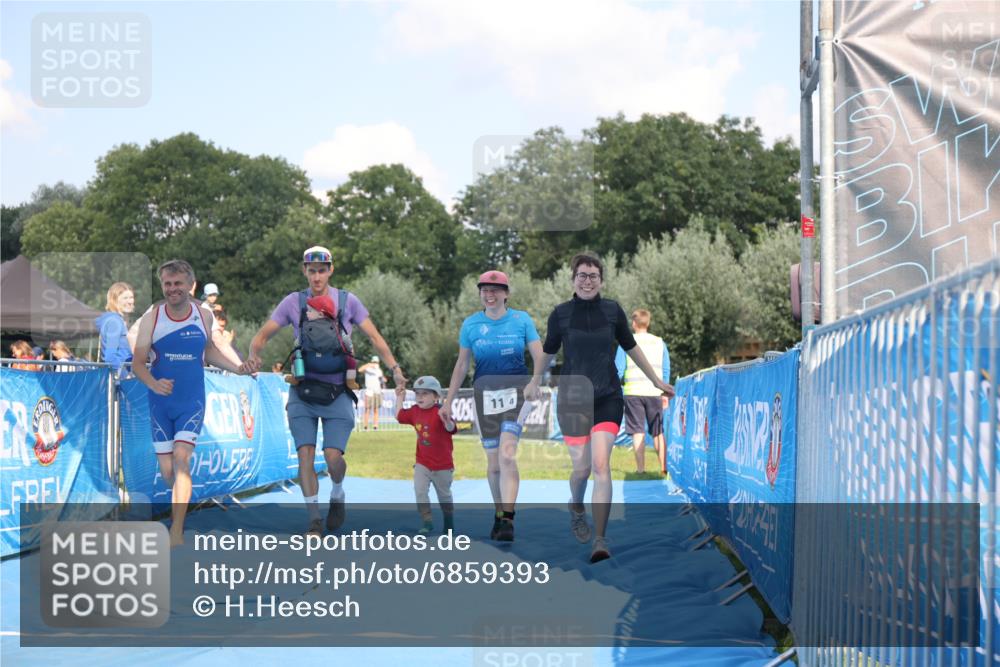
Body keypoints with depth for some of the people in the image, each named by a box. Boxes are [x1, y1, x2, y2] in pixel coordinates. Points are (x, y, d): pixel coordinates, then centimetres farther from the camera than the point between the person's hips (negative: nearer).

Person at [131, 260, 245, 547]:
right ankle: (181, 502, 38)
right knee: (167, 471, 5)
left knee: (181, 459, -18)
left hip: (192, 402, -1)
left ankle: (177, 531, -18)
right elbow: (138, 362, -9)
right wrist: (152, 383, -29)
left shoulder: (203, 316, 0)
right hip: (160, 403, 1)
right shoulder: (151, 318, -6)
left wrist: (238, 369, 6)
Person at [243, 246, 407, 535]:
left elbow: (375, 337, 2)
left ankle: (337, 495, 22)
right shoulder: (293, 302, 2)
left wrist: (394, 368, -13)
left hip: (337, 393, -1)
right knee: (305, 454, -10)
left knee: (333, 456, -11)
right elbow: (263, 335, 2)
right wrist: (253, 357, -20)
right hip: (303, 392, 1)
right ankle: (314, 519, 1)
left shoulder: (347, 301, 1)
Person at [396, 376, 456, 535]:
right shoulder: (415, 411, 0)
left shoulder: (440, 412, -19)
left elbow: (451, 429, -27)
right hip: (422, 462, 4)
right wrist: (399, 398, 13)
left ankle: (449, 522, 31)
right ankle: (427, 521, -6)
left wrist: (446, 420, -47)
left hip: (442, 464, -4)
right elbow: (400, 416, 15)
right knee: (420, 491, -11)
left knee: (444, 495, 13)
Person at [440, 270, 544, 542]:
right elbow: (462, 365, 11)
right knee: (493, 462, 2)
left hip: (515, 390, -2)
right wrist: (448, 402, 9)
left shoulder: (521, 320, 3)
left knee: (507, 455, -18)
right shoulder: (471, 324, 6)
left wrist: (535, 382, -21)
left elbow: (539, 356, -2)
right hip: (485, 393, 2)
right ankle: (499, 513, 21)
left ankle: (507, 521, -21)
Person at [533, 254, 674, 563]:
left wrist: (656, 381, 22)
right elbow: (547, 353, 13)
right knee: (581, 468, 2)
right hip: (573, 399, 0)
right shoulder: (560, 314, -2)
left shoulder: (612, 310, 1)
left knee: (601, 465, -14)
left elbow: (631, 347, 15)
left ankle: (600, 540, -12)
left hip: (608, 398, 0)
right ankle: (576, 509, 38)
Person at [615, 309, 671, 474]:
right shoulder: (660, 343, 8)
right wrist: (664, 393, 17)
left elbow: (618, 369, -2)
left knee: (638, 431, 0)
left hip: (633, 392, -2)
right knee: (658, 432, 9)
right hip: (654, 392, 2)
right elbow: (666, 371, 10)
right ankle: (663, 467, 6)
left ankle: (641, 468, -4)